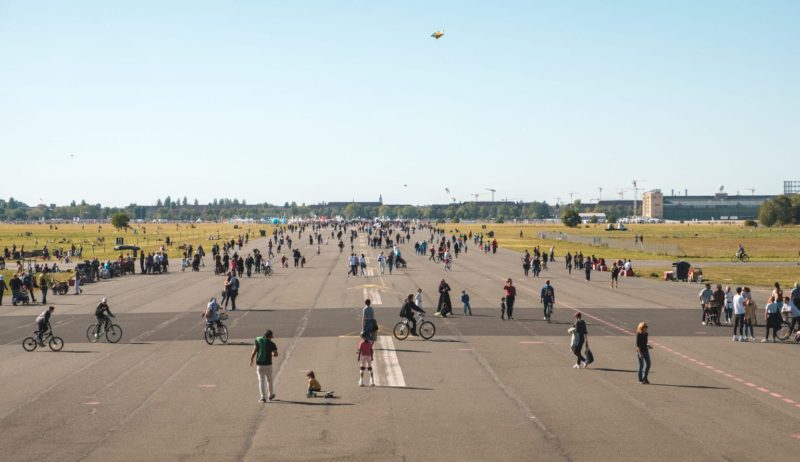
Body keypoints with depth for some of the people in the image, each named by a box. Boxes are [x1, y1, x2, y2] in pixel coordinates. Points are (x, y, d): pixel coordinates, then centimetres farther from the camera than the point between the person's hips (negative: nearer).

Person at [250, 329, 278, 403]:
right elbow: (276, 354, -1)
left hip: (259, 364, 0)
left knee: (261, 380, 3)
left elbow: (253, 352, -9)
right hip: (268, 365, 0)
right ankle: (270, 395, 33)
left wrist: (251, 361, 6)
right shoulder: (272, 344, -4)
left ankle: (263, 397, -7)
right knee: (269, 380, 18)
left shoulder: (258, 342, -2)